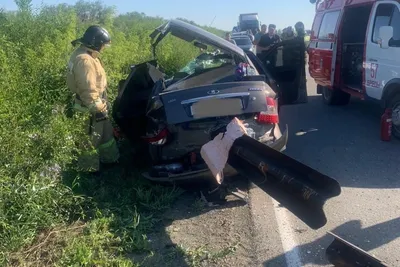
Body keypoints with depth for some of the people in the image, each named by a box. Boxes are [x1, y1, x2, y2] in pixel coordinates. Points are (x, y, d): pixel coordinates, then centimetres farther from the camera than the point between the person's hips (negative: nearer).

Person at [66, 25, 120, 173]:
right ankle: (88, 170, 22)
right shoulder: (84, 60, -27)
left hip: (96, 104, 10)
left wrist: (102, 103, 20)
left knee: (106, 132, 24)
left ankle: (110, 158, 42)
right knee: (91, 139, 6)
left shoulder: (87, 54, 7)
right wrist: (98, 108, -21)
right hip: (91, 108, -10)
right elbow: (88, 89, -29)